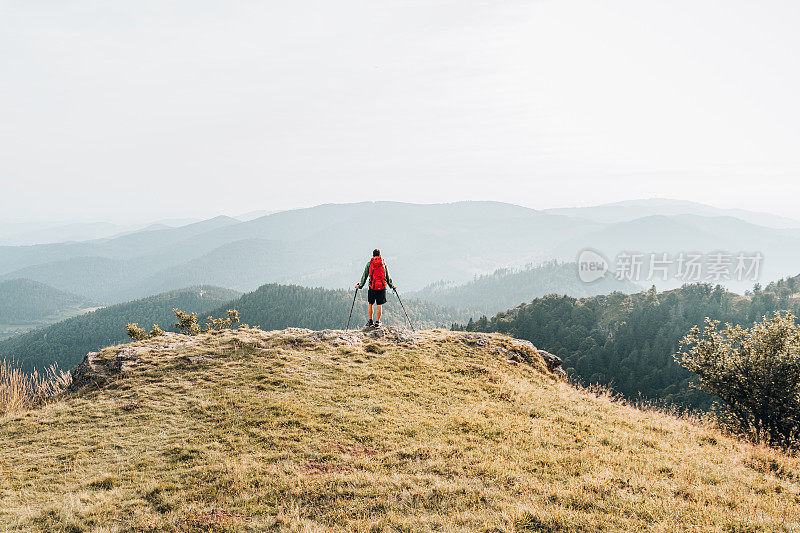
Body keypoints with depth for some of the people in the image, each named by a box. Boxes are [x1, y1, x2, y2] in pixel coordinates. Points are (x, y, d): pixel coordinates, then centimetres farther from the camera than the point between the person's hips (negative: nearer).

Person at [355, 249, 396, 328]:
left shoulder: (369, 264, 3)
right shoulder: (383, 263, 5)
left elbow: (364, 276, 4)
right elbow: (388, 276, 8)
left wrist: (360, 286, 14)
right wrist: (392, 286, 19)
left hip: (372, 287, 0)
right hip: (382, 287, 0)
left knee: (370, 304, 14)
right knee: (379, 305, 4)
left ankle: (370, 321, 13)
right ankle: (377, 322, 5)